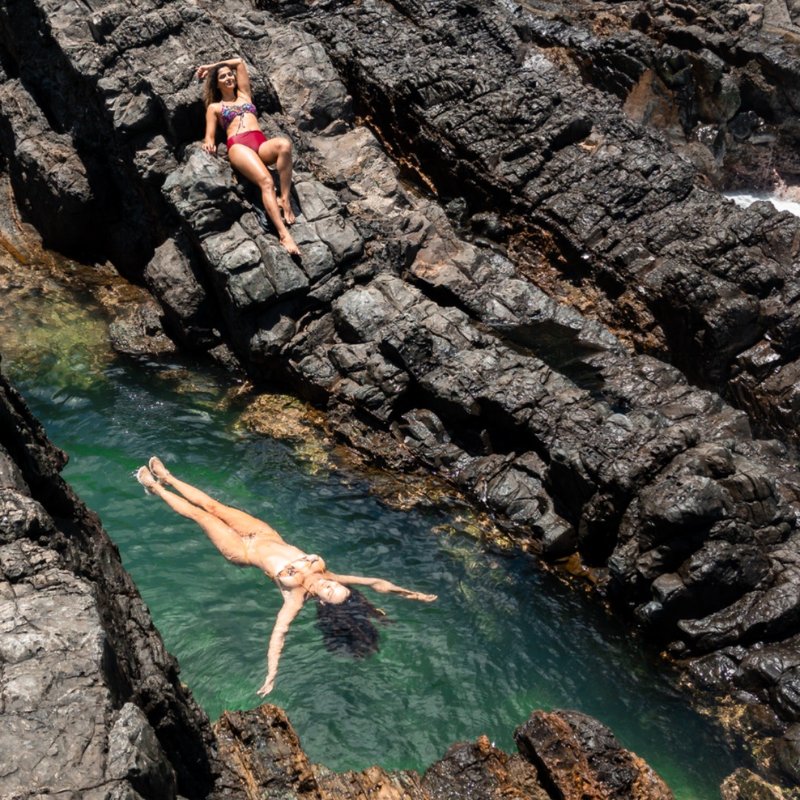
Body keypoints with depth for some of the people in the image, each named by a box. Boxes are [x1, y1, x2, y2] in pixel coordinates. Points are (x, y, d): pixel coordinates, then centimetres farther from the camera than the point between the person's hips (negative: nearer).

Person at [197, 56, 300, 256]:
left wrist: (212, 66, 42)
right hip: (238, 146, -3)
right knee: (266, 181, -34)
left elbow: (239, 62, 37)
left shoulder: (244, 95, 32)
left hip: (261, 143, 3)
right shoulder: (214, 107, 24)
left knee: (284, 144, -36)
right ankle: (283, 234, -49)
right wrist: (209, 143, -9)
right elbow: (210, 136, 15)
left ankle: (285, 199, -33)